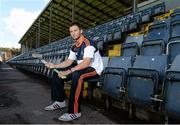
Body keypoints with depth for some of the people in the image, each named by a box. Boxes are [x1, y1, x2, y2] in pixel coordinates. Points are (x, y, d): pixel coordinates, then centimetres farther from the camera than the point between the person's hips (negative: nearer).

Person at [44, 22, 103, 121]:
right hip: (82, 69, 9)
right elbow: (68, 62, 13)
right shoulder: (74, 47, 9)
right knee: (57, 73, 3)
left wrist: (68, 72, -32)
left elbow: (86, 63, -29)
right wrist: (54, 66, 1)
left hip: (94, 70, -9)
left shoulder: (88, 43, -18)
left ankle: (74, 112, -33)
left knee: (76, 75, -40)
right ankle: (60, 101, 11)